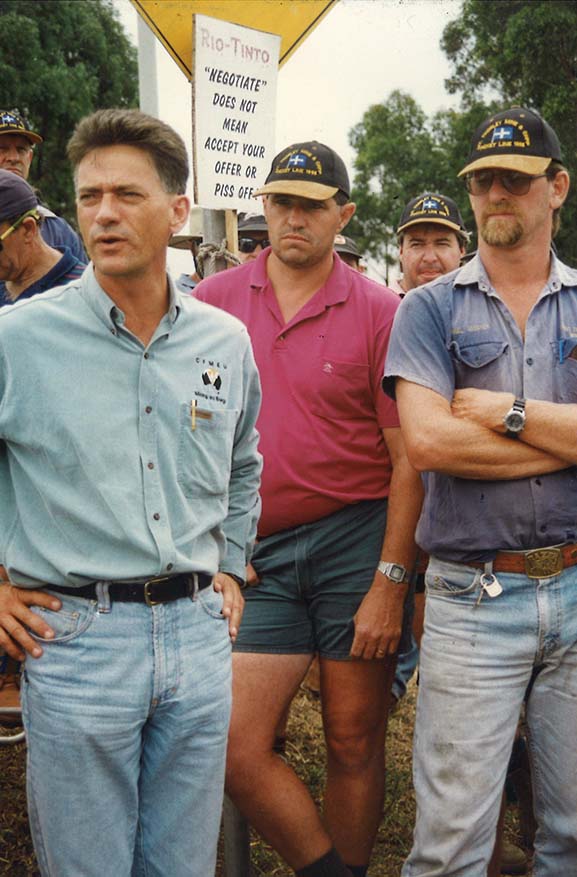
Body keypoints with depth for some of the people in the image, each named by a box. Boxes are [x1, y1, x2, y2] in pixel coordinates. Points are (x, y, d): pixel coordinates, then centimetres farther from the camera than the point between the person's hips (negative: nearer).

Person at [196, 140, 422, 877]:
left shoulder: (378, 311, -2)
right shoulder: (212, 302, 5)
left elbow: (408, 458, -3)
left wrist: (390, 581, -8)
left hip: (355, 539, -2)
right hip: (255, 556, 2)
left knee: (355, 744, 8)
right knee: (233, 749, -3)